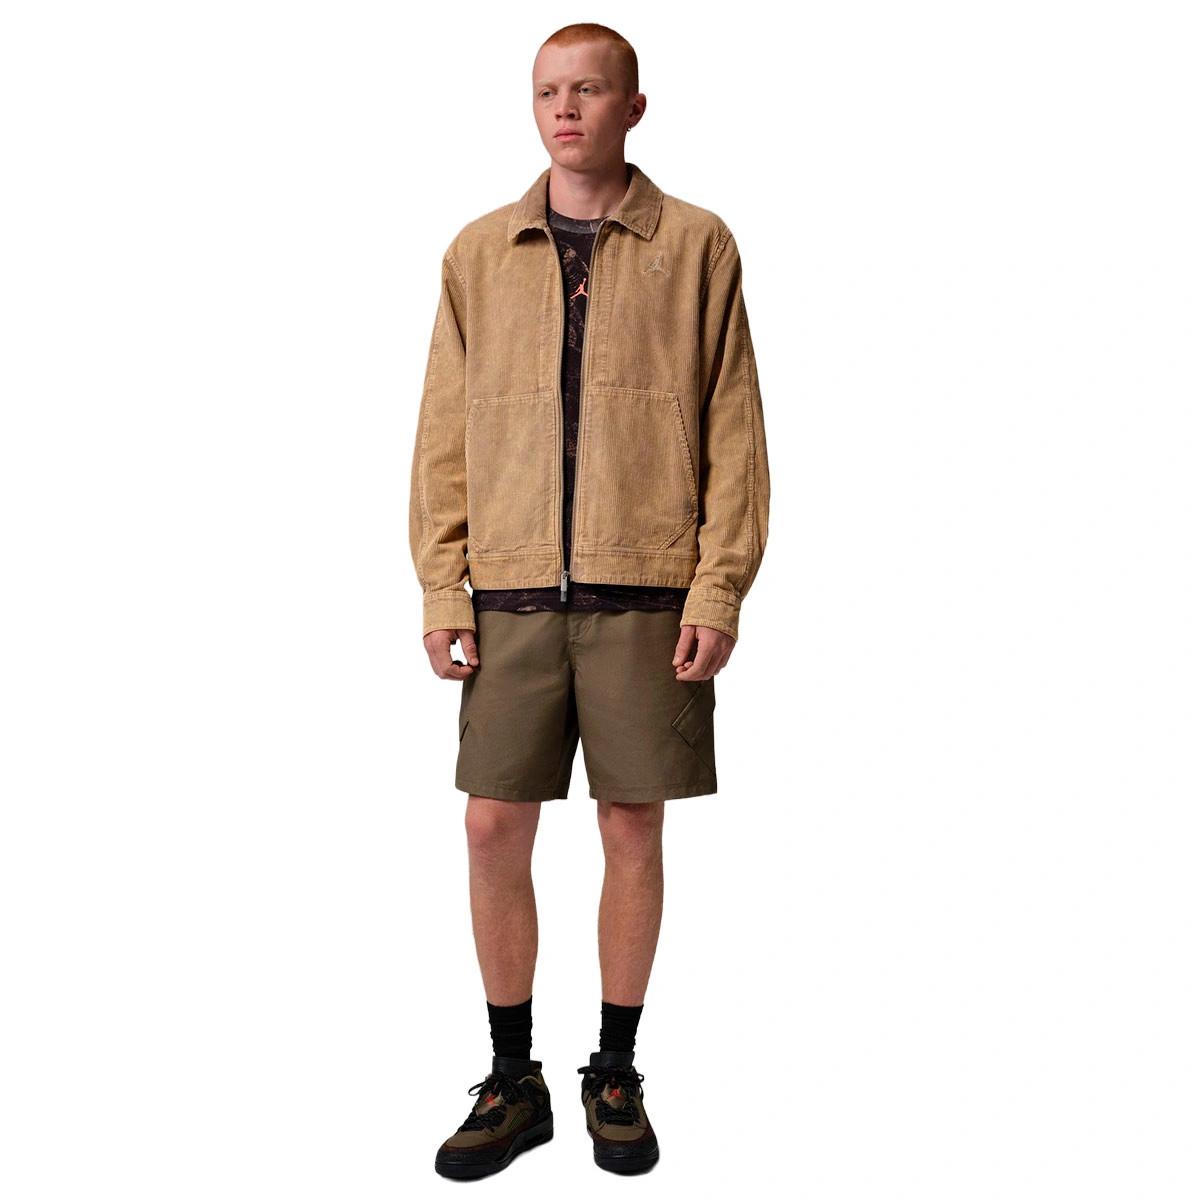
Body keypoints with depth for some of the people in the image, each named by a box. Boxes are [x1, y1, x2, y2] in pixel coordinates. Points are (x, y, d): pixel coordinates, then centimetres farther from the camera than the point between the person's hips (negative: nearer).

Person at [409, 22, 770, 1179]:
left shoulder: (695, 245, 5)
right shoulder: (479, 252, 11)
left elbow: (734, 427, 2)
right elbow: (444, 430, 9)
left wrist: (719, 586, -6)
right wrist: (441, 586, 1)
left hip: (646, 593, -1)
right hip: (512, 592, 2)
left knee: (634, 830, 5)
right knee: (494, 830, 2)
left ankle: (614, 1073, 24)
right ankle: (512, 1082, 21)